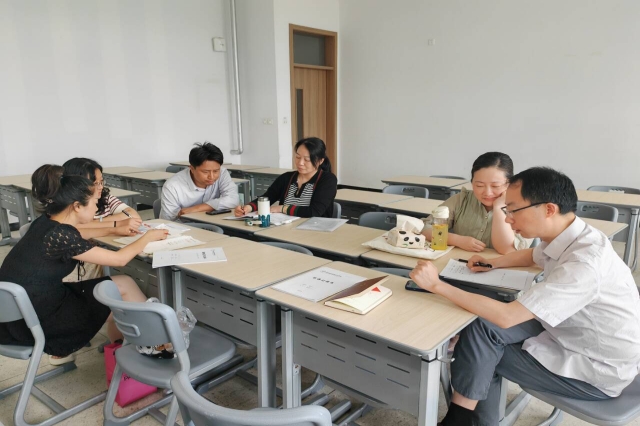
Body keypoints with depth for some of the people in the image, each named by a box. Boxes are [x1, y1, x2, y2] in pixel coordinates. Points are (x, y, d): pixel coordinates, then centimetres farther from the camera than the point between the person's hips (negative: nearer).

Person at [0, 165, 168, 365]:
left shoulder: (46, 222, -1)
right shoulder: (60, 236, -25)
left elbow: (78, 235, 23)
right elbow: (119, 259, -17)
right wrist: (148, 237, -1)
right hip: (33, 320, -9)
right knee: (124, 286, -3)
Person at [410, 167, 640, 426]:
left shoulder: (584, 263, -33)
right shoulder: (569, 238, -6)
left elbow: (506, 316, -34)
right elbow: (533, 256, 20)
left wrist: (437, 285, -30)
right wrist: (493, 263, 1)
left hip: (599, 371, -8)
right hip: (573, 336, 8)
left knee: (482, 327, -15)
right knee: (484, 323, -1)